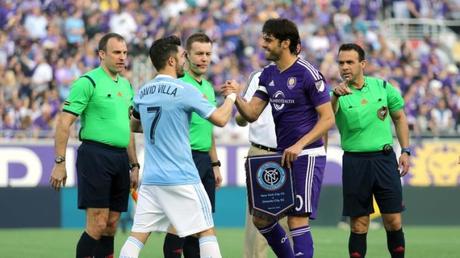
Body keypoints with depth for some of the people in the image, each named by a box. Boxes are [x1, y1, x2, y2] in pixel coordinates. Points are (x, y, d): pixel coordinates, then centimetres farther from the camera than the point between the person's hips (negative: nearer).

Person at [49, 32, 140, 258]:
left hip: (120, 158, 7)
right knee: (97, 224, -12)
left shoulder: (125, 85, 17)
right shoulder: (88, 82, -7)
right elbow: (64, 123, -10)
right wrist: (59, 162, -15)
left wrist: (134, 165, 21)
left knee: (111, 226, 6)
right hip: (95, 153, -7)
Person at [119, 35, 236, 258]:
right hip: (181, 179, -5)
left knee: (138, 236, 3)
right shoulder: (184, 91, -10)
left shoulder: (143, 93, 9)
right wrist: (231, 96, 11)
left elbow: (134, 126, 26)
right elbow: (220, 119, -7)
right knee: (206, 230, 4)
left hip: (150, 179, 5)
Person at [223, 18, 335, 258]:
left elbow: (328, 118, -13)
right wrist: (236, 97, -14)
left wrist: (299, 145, -21)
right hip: (281, 156, 8)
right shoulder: (268, 74, 9)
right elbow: (252, 114, 6)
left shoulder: (307, 74, -13)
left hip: (306, 156, -8)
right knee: (261, 218, 9)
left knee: (297, 220, -11)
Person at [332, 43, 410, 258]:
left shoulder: (382, 87, 4)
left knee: (393, 221, 1)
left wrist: (405, 151, 9)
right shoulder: (338, 95, -3)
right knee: (358, 226, 0)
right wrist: (336, 95, -44)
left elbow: (399, 118, 16)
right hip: (355, 162, -1)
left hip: (384, 158, 1)